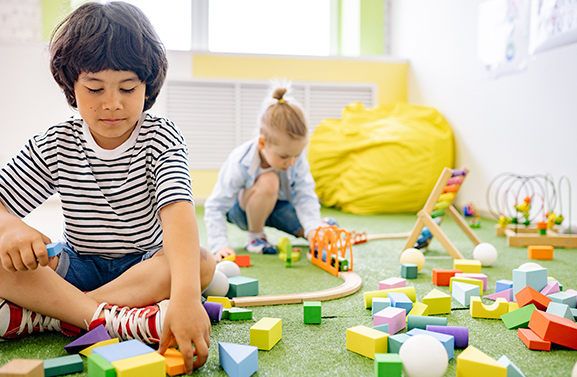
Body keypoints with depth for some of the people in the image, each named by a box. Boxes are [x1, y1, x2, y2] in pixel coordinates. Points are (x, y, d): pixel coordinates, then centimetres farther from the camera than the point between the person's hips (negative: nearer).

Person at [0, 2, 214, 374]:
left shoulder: (162, 139, -13)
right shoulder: (54, 146, -4)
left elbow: (177, 210, -31)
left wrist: (185, 294, -48)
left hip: (149, 265, -1)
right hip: (78, 268, 2)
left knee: (202, 261, -33)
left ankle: (43, 315, -31)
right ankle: (110, 318, -34)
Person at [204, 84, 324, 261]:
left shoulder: (297, 159, -25)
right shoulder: (239, 164, -35)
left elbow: (305, 196, -23)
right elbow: (215, 207, -29)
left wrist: (313, 229, -39)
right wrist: (219, 246, -38)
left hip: (277, 203, 3)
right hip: (240, 209, -3)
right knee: (268, 181, -37)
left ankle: (320, 224, 26)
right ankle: (255, 236, -14)